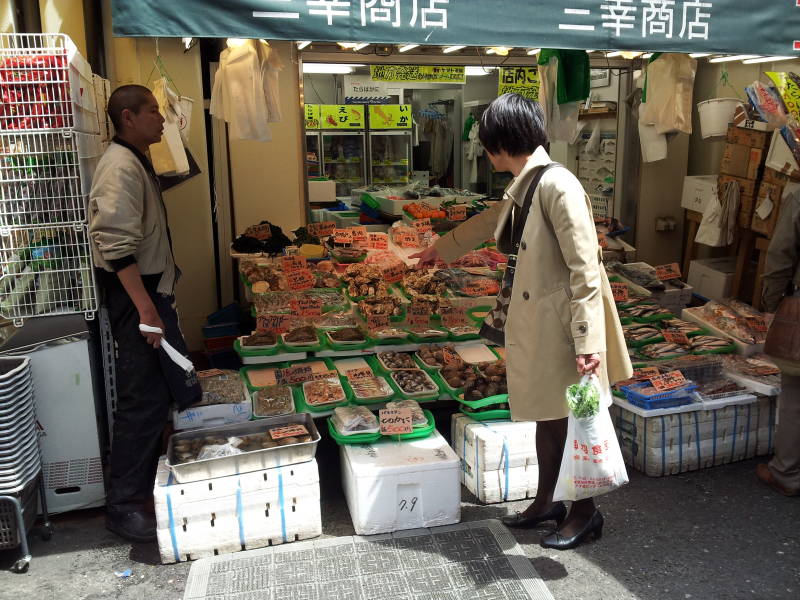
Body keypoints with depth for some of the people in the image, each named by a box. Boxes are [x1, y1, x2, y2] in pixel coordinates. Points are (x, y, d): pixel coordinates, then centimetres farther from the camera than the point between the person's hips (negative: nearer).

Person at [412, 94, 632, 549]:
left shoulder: (557, 186, -20)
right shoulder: (524, 186, 9)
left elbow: (585, 268, -22)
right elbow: (490, 222, 28)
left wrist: (588, 340, -24)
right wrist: (441, 249, 41)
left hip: (562, 326, -9)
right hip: (536, 324, 9)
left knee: (570, 418, 7)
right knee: (547, 415, 19)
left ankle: (586, 513, 27)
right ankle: (546, 502, 36)